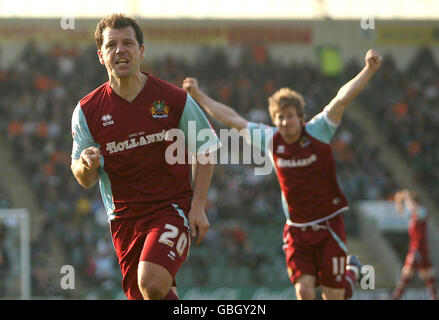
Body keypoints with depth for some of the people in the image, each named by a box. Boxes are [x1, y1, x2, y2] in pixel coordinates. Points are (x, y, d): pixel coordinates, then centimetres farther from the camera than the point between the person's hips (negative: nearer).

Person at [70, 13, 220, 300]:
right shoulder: (88, 110, 0)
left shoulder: (174, 99, -3)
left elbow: (204, 150, 7)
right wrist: (86, 165, -20)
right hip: (124, 217, 3)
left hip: (173, 208, -3)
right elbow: (86, 180, 4)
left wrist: (198, 206, -3)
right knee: (141, 295, 4)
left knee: (152, 282, -26)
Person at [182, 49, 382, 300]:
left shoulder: (317, 132, -9)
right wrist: (198, 95, 11)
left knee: (333, 296, -1)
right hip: (296, 229, 2)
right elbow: (231, 119, 8)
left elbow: (343, 99, -21)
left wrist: (369, 70, -33)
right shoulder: (270, 140, 0)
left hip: (328, 224, -2)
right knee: (304, 291, -13)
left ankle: (353, 270, 32)